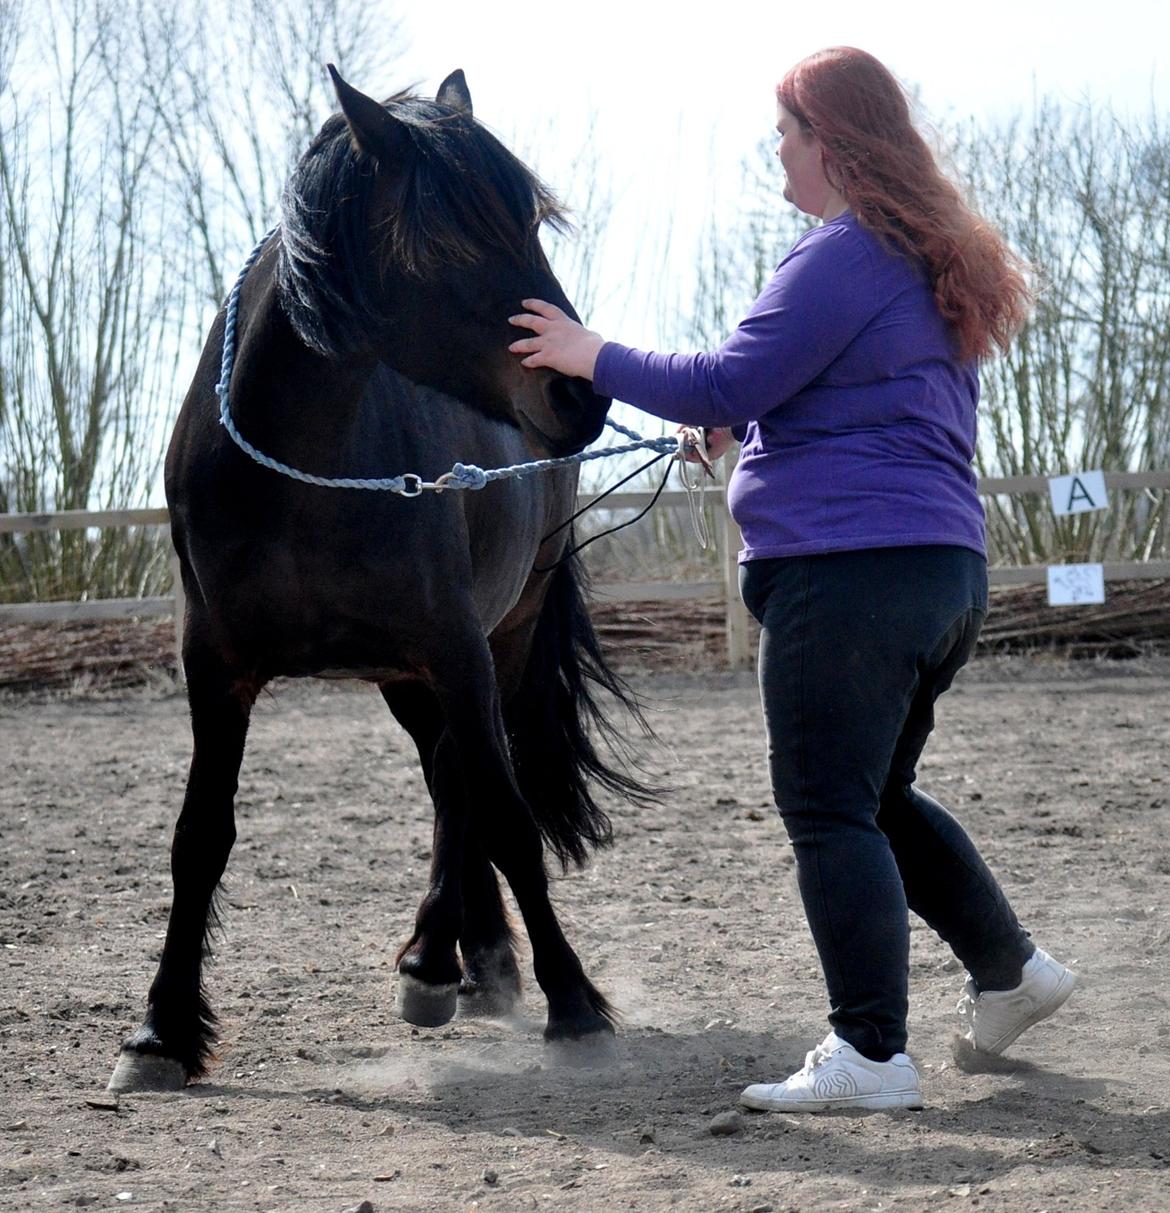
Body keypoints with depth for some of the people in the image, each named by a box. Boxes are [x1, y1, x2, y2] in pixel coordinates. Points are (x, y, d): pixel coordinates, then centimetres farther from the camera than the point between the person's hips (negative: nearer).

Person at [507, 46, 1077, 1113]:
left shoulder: (842, 255, -11)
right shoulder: (933, 264, 20)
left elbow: (726, 387, -13)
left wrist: (597, 358, -3)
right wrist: (750, 430, 24)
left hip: (846, 572, -10)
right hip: (947, 570, 10)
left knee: (829, 809, -7)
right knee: (880, 795, 23)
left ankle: (871, 1055, -9)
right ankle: (1010, 969, 24)